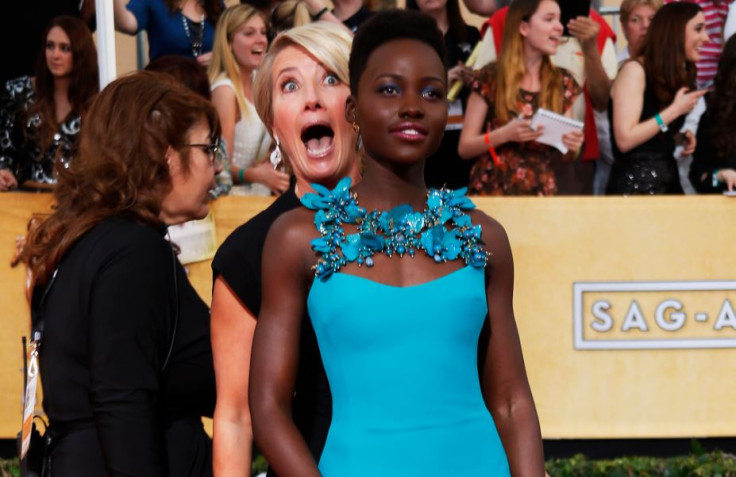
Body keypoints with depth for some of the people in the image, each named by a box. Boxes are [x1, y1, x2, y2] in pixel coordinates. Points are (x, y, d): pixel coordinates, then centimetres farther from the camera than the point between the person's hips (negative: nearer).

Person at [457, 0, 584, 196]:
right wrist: (504, 134, -17)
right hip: (495, 191, -3)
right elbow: (464, 147, -2)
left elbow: (565, 156, 14)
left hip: (543, 192, 3)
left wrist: (572, 147, -8)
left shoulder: (563, 82, 7)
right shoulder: (491, 78, -3)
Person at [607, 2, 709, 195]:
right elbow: (624, 140, -21)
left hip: (669, 181, 8)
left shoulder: (676, 75, 14)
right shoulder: (635, 70, -12)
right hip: (635, 185, -8)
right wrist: (675, 110, -15)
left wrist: (680, 137, 1)